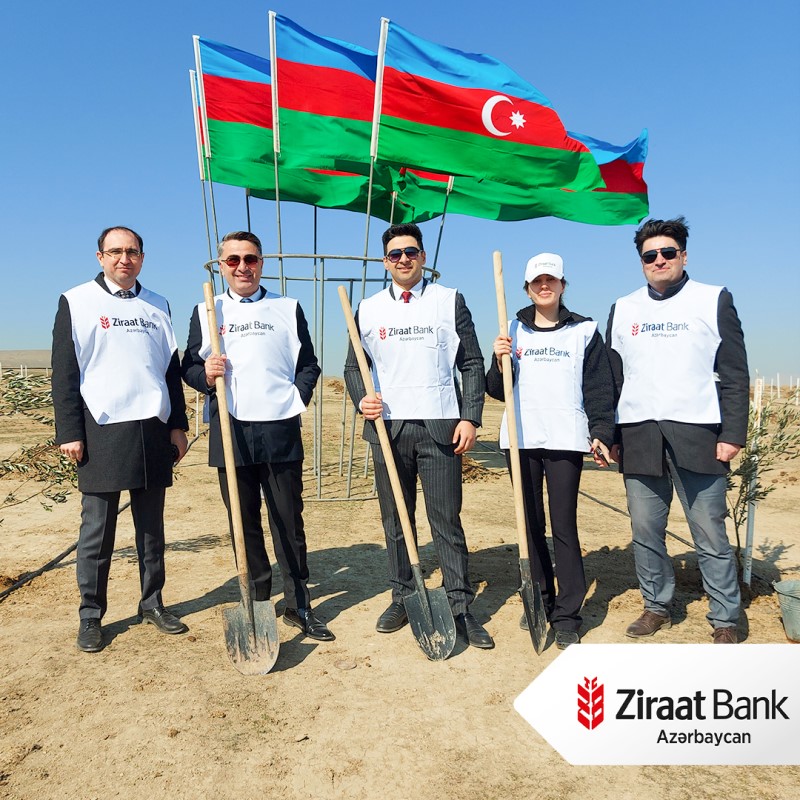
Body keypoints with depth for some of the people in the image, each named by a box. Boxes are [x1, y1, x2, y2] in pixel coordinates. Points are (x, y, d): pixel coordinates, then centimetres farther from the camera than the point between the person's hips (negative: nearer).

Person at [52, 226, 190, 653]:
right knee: (97, 529, 4)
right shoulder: (76, 302, 3)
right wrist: (69, 432, -8)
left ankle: (152, 603, 23)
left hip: (153, 430, 4)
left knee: (152, 525, 11)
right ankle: (90, 615, 17)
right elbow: (64, 371, -1)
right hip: (102, 431, -3)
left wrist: (177, 424, 9)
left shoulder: (157, 306, 14)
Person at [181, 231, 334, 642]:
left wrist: (296, 399, -4)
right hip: (230, 432, 1)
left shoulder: (288, 309, 11)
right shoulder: (205, 312, 12)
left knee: (289, 521, 4)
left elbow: (309, 365, 11)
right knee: (243, 522, 9)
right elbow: (189, 366, 10)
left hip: (280, 430, -1)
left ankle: (299, 605, 16)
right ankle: (257, 601, 23)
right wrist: (206, 375, -11)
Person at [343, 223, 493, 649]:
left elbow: (472, 363, 4)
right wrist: (362, 398, -7)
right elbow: (353, 366, 14)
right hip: (387, 426, 2)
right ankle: (401, 599, 24)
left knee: (447, 519, 1)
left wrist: (470, 417, -6)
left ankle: (460, 607, 12)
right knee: (395, 520, 10)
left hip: (440, 427, -2)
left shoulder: (450, 301, 6)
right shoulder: (368, 309, 11)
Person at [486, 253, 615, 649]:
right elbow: (497, 390, 9)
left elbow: (599, 388, 3)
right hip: (521, 439, 3)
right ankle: (539, 601, 24)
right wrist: (499, 362, -10)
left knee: (564, 526, -3)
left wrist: (601, 433, -7)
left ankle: (567, 615, 7)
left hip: (566, 440, -2)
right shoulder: (514, 331, 10)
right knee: (530, 524, 10)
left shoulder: (584, 331, 6)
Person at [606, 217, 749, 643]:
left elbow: (735, 375, 2)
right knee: (645, 531, 8)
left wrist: (732, 434, -6)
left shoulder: (714, 300, 6)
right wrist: (610, 435, 8)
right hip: (638, 436, 3)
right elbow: (612, 377, 13)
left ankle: (724, 620, 16)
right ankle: (657, 607, 24)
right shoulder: (623, 308, 14)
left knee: (710, 535, 2)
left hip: (697, 434, -2)